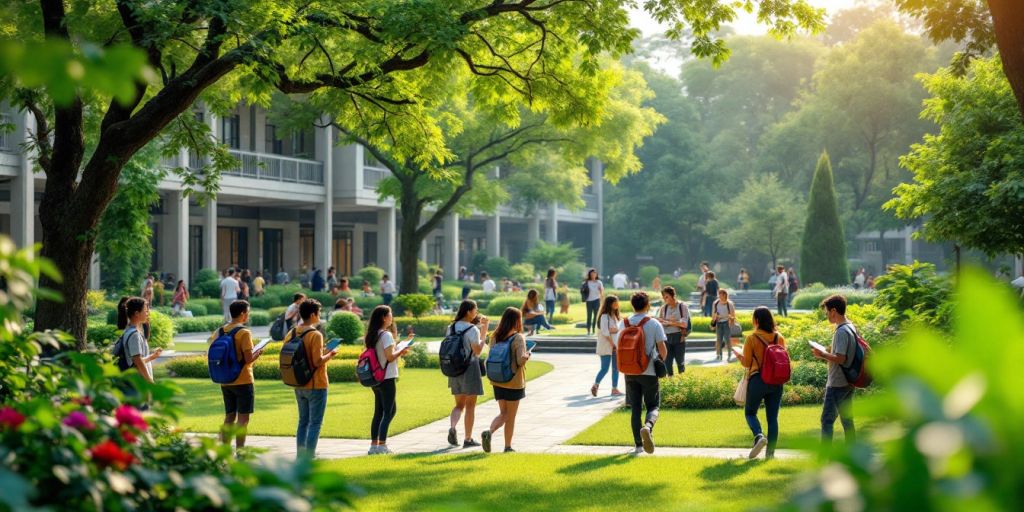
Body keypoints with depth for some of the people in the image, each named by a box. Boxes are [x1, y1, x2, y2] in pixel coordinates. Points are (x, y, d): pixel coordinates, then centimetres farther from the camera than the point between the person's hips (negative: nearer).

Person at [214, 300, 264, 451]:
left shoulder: (219, 331, 5)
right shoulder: (244, 333, -14)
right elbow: (248, 359, -19)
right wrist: (258, 352, 0)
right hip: (243, 381, -7)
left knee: (229, 416, 14)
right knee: (243, 418, -1)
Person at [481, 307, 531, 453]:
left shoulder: (495, 336, 1)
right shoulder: (518, 338, -15)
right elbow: (520, 360, -22)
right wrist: (527, 355, -2)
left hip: (497, 381, 5)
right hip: (514, 382, -5)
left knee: (503, 413, 15)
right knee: (511, 416, 9)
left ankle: (489, 432, -11)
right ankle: (508, 446, 15)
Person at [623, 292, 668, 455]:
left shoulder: (624, 324, 2)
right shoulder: (654, 325, -7)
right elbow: (663, 350, -9)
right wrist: (660, 361, 11)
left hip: (630, 372, 3)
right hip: (649, 373, -3)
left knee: (636, 408, 10)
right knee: (653, 406, 7)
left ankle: (638, 444, 9)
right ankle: (647, 427, -24)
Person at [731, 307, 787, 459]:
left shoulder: (752, 338, -9)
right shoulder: (779, 338, 1)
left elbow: (746, 363, -5)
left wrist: (737, 353, 12)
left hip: (757, 380, -3)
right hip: (776, 381, 3)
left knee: (750, 412, 13)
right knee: (772, 417, 9)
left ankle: (759, 436, -14)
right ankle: (770, 452, 6)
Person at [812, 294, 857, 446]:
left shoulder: (841, 332, -19)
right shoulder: (851, 328, 11)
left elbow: (840, 359, -25)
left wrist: (822, 354, -14)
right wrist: (830, 352, 14)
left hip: (837, 384, -9)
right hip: (848, 382, 9)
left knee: (827, 420, -5)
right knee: (847, 419, 12)